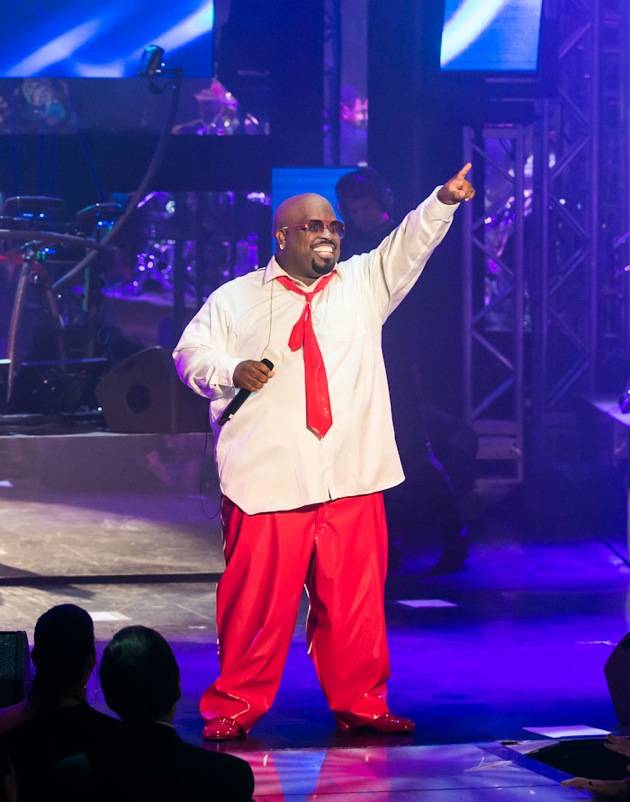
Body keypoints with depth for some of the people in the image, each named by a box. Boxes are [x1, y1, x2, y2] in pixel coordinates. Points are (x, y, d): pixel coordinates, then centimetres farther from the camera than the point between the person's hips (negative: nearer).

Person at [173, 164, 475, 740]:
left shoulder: (362, 283, 16)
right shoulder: (236, 298, 10)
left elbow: (409, 245, 5)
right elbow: (191, 352, 9)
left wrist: (443, 201, -11)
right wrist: (230, 371, -10)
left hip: (351, 479, 3)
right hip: (267, 480, -2)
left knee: (356, 600, 4)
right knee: (257, 600, -2)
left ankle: (360, 704, 15)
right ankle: (235, 706, 9)